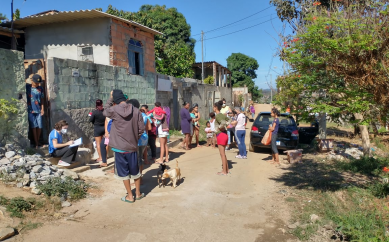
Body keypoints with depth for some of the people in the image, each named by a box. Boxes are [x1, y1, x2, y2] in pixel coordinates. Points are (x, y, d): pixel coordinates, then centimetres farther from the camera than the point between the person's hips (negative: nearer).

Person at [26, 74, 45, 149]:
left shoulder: (40, 88, 7)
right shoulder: (27, 86, 0)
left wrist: (42, 109, 5)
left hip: (38, 110, 2)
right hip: (30, 110, -2)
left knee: (39, 126, 4)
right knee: (34, 126, 0)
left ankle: (38, 141, 23)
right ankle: (36, 143, 6)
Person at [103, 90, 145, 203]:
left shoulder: (114, 110, -12)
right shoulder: (136, 111, -7)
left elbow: (105, 111, 11)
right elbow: (141, 129, -5)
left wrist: (110, 98, 13)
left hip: (119, 147, -2)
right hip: (132, 146, 2)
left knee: (124, 173, 11)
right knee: (135, 171, 18)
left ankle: (130, 196, 19)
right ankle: (138, 193, 30)